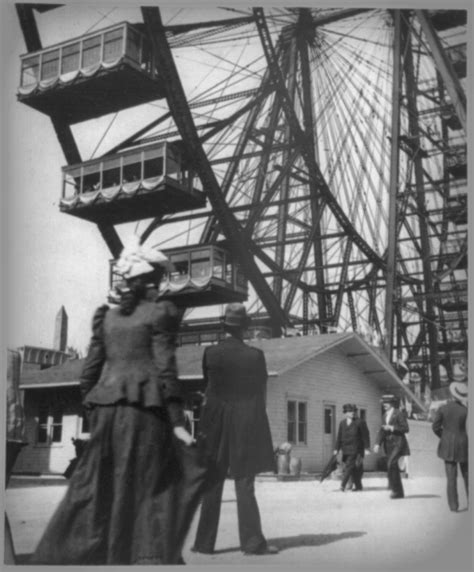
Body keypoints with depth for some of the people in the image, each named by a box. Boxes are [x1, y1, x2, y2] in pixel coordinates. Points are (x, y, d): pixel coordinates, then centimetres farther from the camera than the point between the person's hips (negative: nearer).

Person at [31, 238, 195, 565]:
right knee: (147, 490, -1)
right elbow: (166, 370, -8)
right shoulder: (160, 313, -1)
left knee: (93, 488, 10)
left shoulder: (106, 317, 13)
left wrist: (93, 413, 17)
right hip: (145, 409, -5)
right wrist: (177, 422, -7)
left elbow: (89, 372, 11)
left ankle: (63, 558, 10)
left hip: (106, 409, 5)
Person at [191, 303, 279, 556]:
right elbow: (261, 392, 2)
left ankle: (205, 541, 14)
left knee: (212, 484, 10)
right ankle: (252, 541, 2)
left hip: (216, 425, 1)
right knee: (244, 485, 3)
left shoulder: (210, 353, -6)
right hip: (247, 426, -1)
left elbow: (208, 384, 7)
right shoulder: (255, 355, -7)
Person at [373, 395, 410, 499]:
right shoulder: (385, 415, 14)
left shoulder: (399, 414, -8)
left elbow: (406, 429, -13)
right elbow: (382, 430, 14)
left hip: (397, 443, -8)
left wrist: (392, 428, -20)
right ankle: (399, 492, 17)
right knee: (393, 467, 8)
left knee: (391, 464, -22)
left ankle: (395, 488, -14)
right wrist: (378, 443, 4)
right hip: (389, 444, 8)